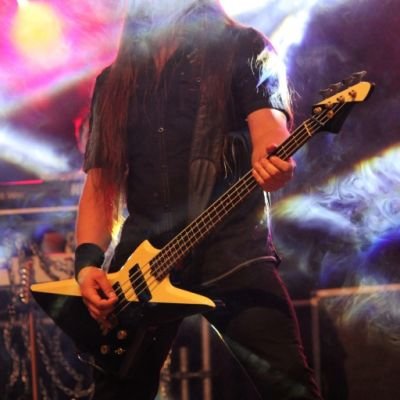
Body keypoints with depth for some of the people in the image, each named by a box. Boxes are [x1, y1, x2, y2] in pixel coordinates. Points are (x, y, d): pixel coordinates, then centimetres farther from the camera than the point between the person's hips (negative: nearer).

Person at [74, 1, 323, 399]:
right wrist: (88, 260, -1)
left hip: (231, 246, -4)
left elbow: (269, 124, -7)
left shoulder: (243, 49, 8)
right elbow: (101, 179, 15)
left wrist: (271, 162, -32)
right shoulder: (113, 82, 18)